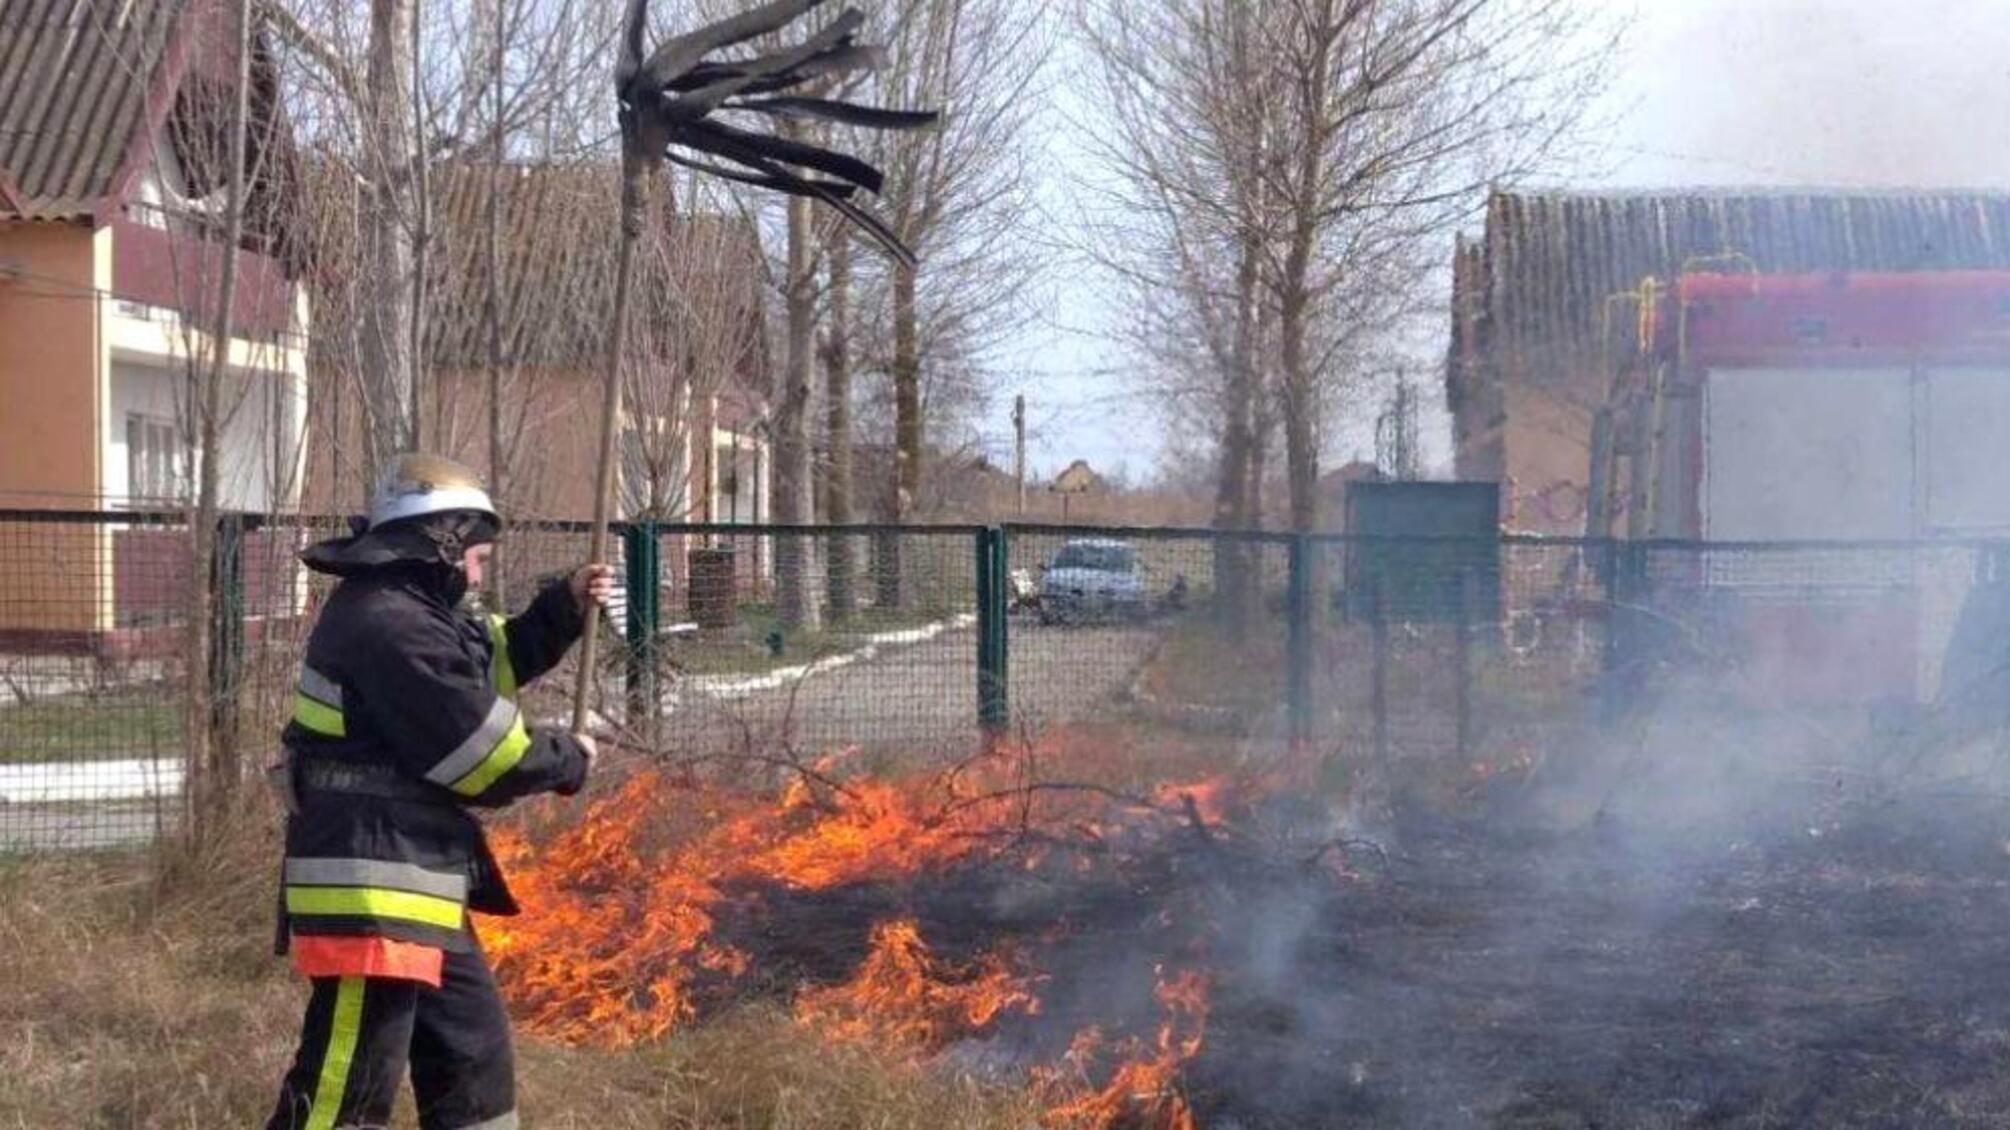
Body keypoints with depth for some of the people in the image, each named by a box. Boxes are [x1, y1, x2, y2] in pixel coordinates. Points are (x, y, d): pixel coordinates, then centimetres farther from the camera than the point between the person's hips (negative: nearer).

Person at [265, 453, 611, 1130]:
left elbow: (493, 662, 31)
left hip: (416, 893, 11)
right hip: (368, 896, -11)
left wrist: (565, 605, 16)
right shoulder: (391, 628, -19)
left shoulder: (403, 613, 14)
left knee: (475, 1057, 20)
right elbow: (486, 757, -17)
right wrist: (569, 759, 1)